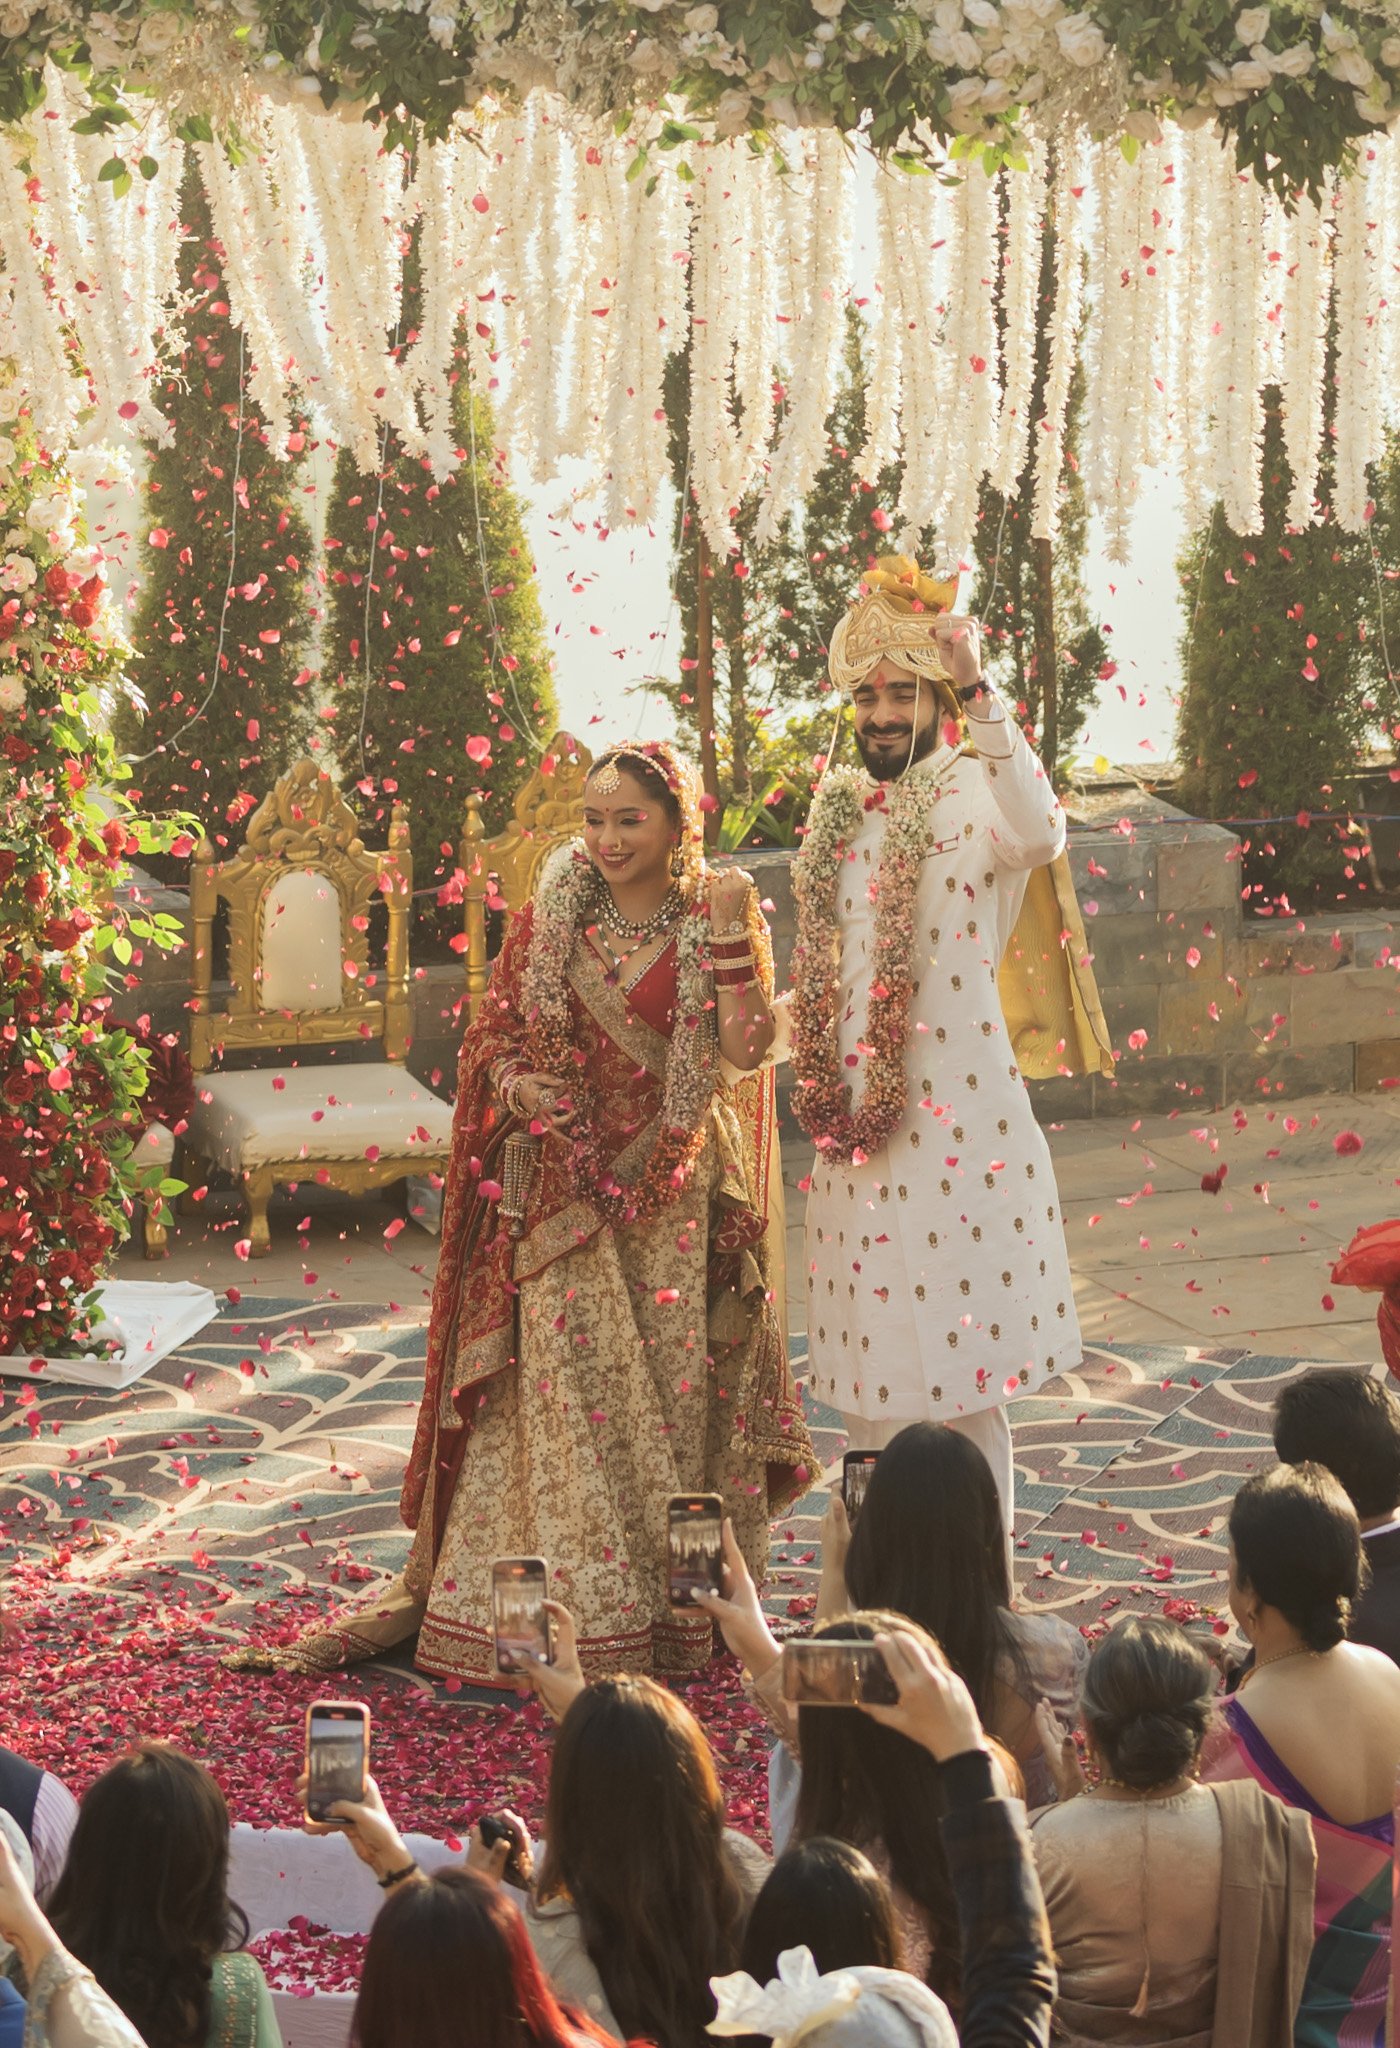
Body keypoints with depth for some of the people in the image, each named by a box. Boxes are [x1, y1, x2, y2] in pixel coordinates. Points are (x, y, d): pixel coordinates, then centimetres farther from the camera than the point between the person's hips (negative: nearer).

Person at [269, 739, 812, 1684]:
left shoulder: (716, 921, 0)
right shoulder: (549, 922, 5)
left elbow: (744, 1054, -9)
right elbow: (493, 1038, 9)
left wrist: (731, 936, -18)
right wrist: (518, 1088, -12)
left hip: (678, 1195, -1)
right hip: (564, 1196, 1)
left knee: (676, 1391, 1)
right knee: (565, 1389, -5)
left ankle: (679, 1604, 12)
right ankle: (565, 1614, 0)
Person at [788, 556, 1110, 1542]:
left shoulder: (968, 797, -8)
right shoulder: (840, 813, 12)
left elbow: (1039, 832, -34)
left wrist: (979, 692, -38)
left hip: (953, 1123, -6)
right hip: (858, 1127, 7)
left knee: (966, 1385, -3)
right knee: (872, 1384, 13)